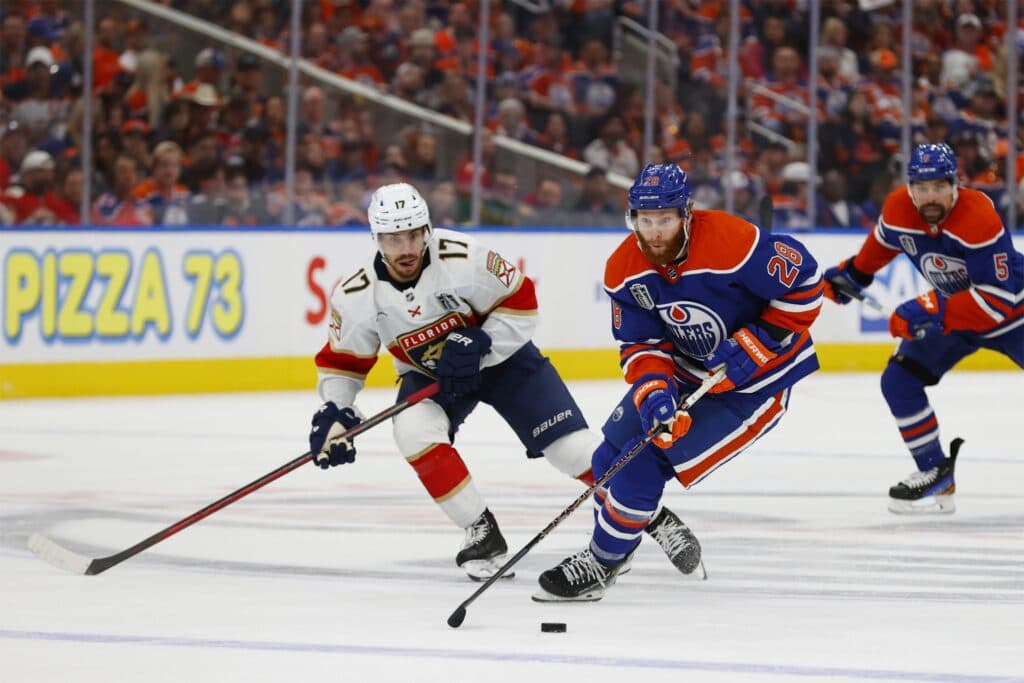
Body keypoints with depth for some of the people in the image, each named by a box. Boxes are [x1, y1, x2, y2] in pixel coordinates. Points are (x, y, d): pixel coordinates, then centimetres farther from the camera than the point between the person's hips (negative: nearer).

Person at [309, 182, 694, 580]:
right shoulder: (356, 296, -19)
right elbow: (341, 361, -5)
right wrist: (333, 412, -19)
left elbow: (520, 302, -18)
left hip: (500, 354, -2)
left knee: (569, 443, -11)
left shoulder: (463, 259, -30)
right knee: (414, 431, -28)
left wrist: (477, 346, -28)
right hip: (429, 374, 2)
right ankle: (483, 534, -13)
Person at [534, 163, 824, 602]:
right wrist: (652, 391, -26)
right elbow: (639, 344, -6)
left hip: (756, 379, -7)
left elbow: (804, 283, -22)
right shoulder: (624, 270, -12)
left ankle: (601, 565, 1)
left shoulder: (732, 243, -31)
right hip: (685, 368, 7)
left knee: (649, 460, -16)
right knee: (614, 451, 4)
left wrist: (752, 346, -23)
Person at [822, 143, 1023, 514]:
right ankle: (935, 474, 5)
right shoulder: (898, 208, -17)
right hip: (949, 312, 6)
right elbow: (883, 241, 10)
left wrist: (934, 310, -39)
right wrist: (850, 274, 15)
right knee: (899, 381, -6)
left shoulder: (978, 217, -34)